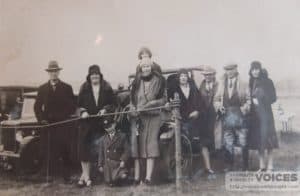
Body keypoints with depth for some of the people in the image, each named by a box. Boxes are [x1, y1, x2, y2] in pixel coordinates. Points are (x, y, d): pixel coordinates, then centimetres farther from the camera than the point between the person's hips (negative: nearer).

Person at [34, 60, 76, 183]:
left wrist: (65, 117, -6)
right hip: (47, 124, 1)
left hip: (63, 125, -1)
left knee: (65, 152, -3)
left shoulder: (67, 88, 7)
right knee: (48, 152, -1)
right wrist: (41, 119, 0)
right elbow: (37, 106, 12)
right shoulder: (42, 89, 12)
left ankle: (67, 176, 3)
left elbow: (72, 106, 5)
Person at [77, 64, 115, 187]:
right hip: (87, 121, 1)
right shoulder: (84, 88, 7)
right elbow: (79, 104, 9)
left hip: (101, 122, 0)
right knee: (84, 147, -2)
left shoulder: (106, 88, 4)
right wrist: (83, 111, -9)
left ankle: (85, 174, 10)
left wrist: (105, 109, -11)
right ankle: (86, 174, 7)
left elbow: (112, 103, 5)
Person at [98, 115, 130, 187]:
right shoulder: (103, 139, 11)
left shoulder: (122, 136, 4)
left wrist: (123, 160, -13)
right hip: (107, 164, 2)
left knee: (123, 177, -25)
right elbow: (101, 152, 12)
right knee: (110, 183, -9)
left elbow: (127, 150, -1)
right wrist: (100, 165, 6)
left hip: (118, 163, -2)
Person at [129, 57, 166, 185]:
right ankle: (136, 176, -1)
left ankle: (148, 177, -7)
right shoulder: (136, 82, 11)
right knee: (136, 144, -4)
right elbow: (131, 99, 13)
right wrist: (133, 110, -5)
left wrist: (147, 106, -11)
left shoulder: (159, 81, 3)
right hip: (137, 117, 2)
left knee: (151, 144, -7)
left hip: (153, 117, -2)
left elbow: (163, 100, 1)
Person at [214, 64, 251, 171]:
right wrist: (219, 106, -7)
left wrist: (245, 108, -16)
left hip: (240, 115, -2)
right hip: (226, 116, 3)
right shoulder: (222, 85, 10)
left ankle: (245, 166, 13)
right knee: (228, 143, 6)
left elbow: (248, 100, 1)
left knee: (243, 142, 1)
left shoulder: (243, 85, 3)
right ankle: (230, 165, 17)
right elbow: (216, 99, 13)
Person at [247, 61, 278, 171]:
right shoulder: (251, 82, 9)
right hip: (254, 114, 4)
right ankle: (262, 166, 13)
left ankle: (270, 166, -1)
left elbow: (273, 98, -3)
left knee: (267, 138, -7)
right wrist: (252, 101, -4)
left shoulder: (267, 81, -2)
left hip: (265, 113, -4)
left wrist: (260, 100, -10)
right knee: (257, 139, 5)